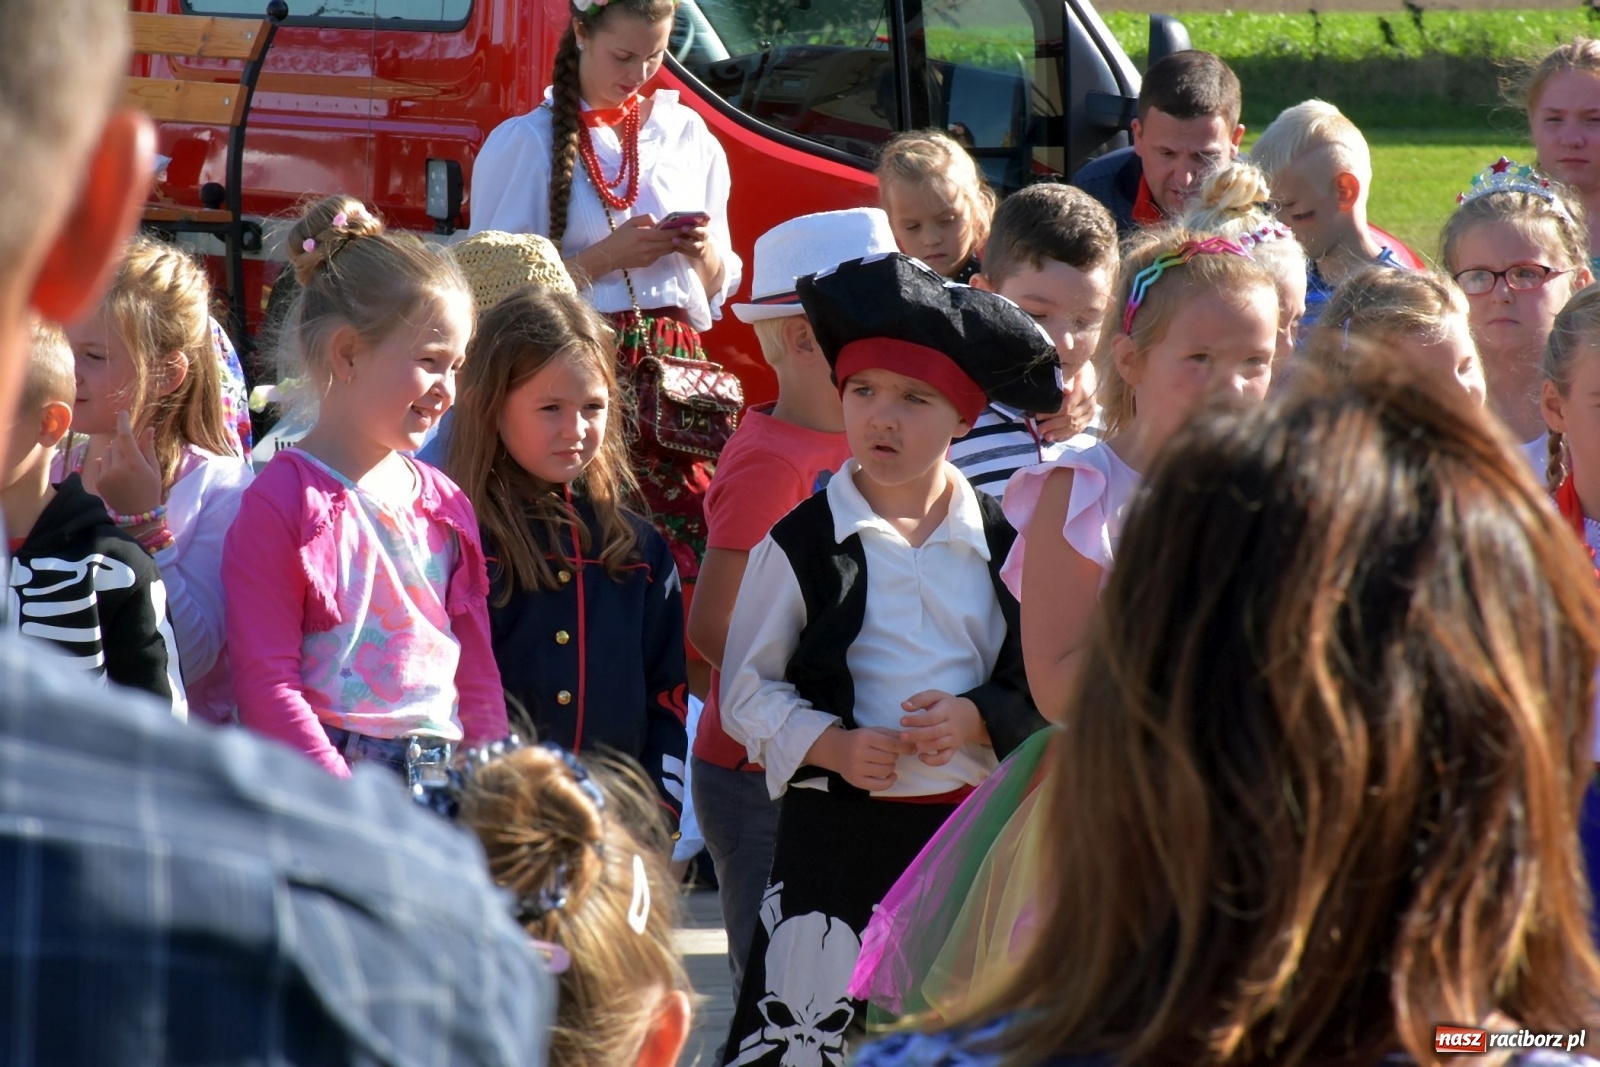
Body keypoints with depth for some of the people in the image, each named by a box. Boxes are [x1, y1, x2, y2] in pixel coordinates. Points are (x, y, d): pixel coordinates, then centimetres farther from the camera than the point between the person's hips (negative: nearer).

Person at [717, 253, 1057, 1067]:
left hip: (974, 822, 3)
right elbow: (746, 689, 0)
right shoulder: (801, 543, -3)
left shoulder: (1002, 543, 4)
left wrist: (976, 718, -13)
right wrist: (832, 746, -15)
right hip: (836, 825, -3)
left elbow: (1040, 687, 7)